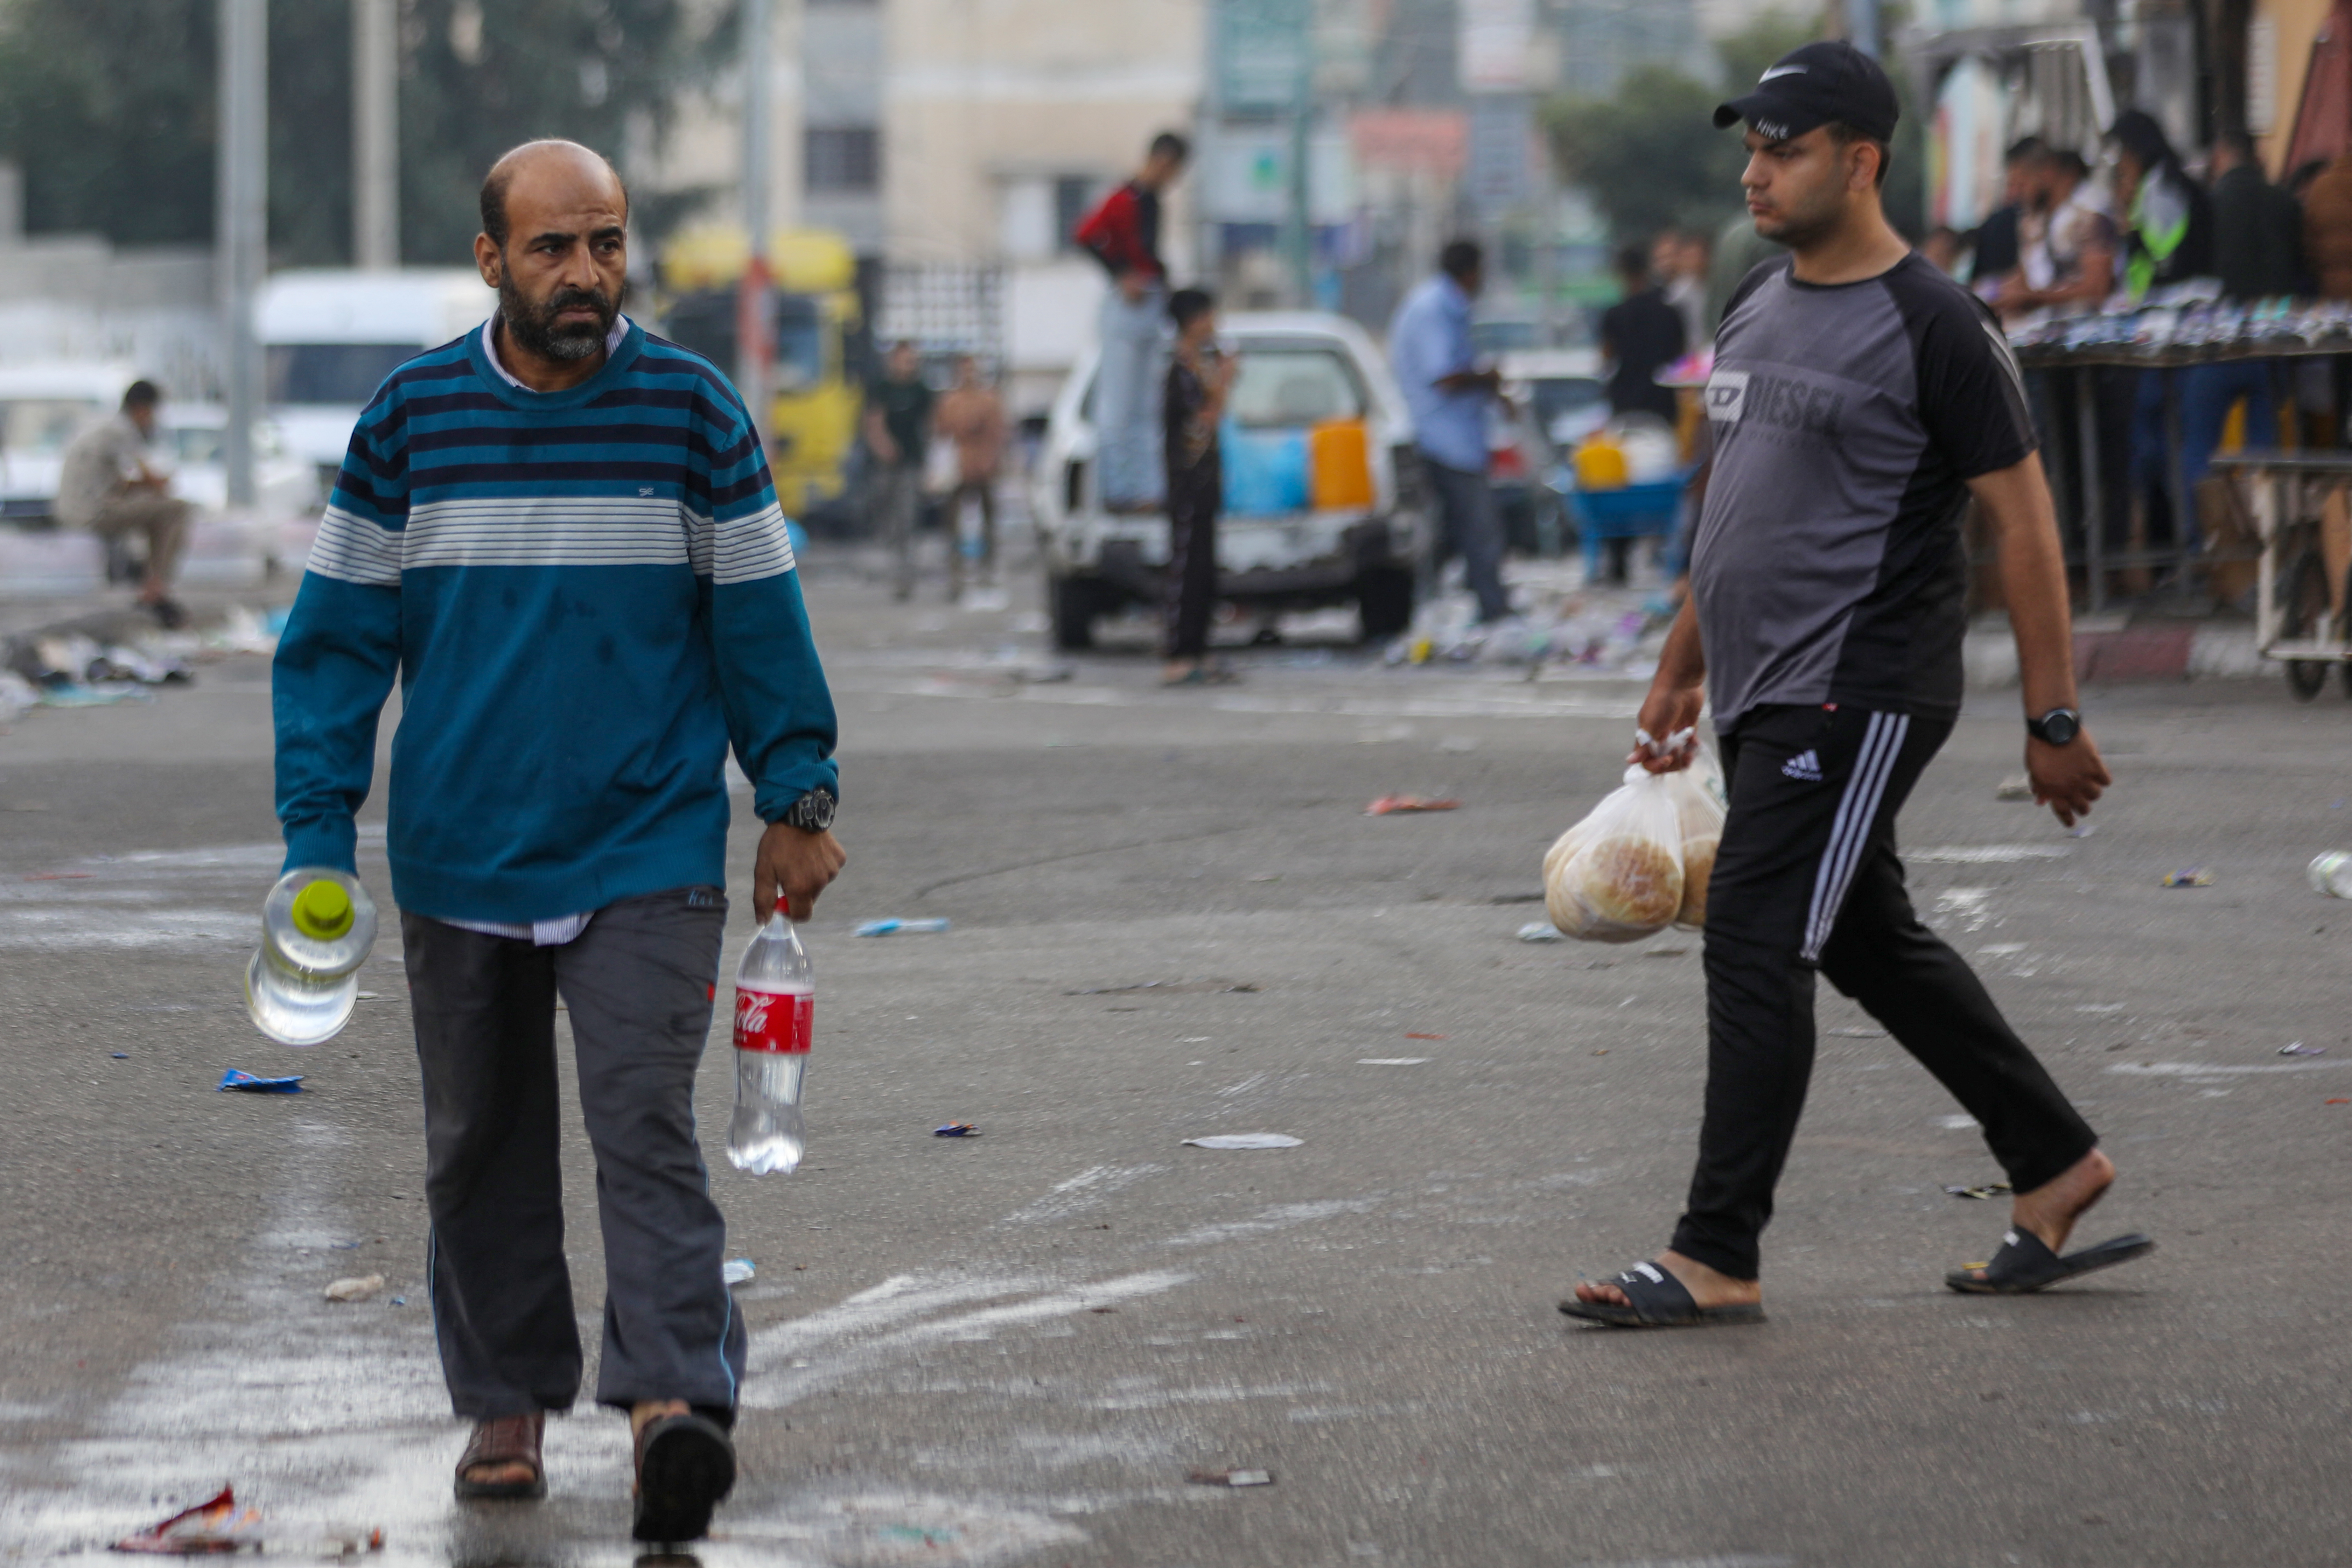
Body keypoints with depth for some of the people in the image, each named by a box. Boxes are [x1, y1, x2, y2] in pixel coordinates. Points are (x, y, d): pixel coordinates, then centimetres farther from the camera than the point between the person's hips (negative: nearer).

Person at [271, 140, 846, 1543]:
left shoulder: (694, 411, -2)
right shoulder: (410, 418, 0)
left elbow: (761, 621, 6)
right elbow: (340, 636, 5)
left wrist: (799, 803, 5)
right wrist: (318, 833, 0)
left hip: (648, 860, -2)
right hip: (460, 863, 2)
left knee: (645, 1128, -14)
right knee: (483, 1150, 11)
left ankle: (675, 1399, -22)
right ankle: (507, 1402, 24)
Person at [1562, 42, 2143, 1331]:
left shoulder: (1933, 327, -12)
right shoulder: (1755, 309, 13)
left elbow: (2022, 521, -11)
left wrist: (2052, 718, -12)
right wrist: (1681, 665, 23)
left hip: (1859, 692, -9)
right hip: (1764, 694, 9)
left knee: (1755, 946, -12)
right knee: (1873, 945, 16)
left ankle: (1718, 1260, -9)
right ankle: (2056, 1170, 28)